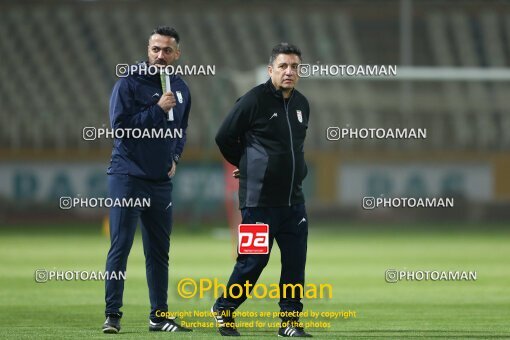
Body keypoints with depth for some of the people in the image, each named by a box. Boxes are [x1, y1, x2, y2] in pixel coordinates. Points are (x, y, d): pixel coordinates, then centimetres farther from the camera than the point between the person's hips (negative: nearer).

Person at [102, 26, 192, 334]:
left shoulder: (181, 89, 11)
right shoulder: (130, 83, -7)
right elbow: (120, 125, -15)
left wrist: (175, 157, 8)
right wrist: (158, 109, -18)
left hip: (161, 179, 6)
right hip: (128, 177, -6)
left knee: (159, 250, 10)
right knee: (120, 247, -8)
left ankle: (159, 315, 16)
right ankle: (113, 315, -6)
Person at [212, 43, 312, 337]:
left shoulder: (302, 105, 11)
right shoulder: (254, 100, -10)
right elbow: (225, 138, -2)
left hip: (294, 200, 6)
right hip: (260, 200, -6)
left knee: (296, 260, 4)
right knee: (253, 260, -3)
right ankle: (224, 310, 16)